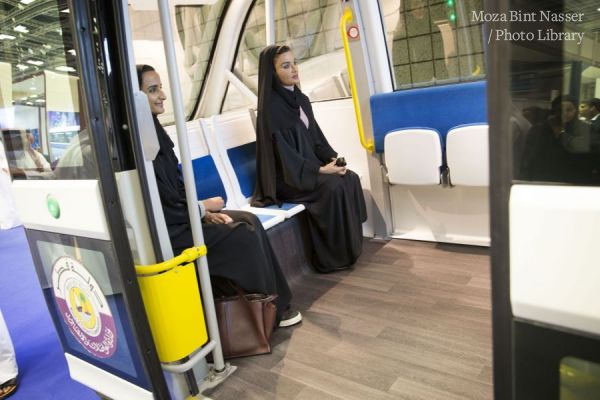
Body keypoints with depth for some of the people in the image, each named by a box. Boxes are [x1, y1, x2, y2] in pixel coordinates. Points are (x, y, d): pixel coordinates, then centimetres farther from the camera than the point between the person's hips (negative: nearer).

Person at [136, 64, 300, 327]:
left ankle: (275, 300, 6)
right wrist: (203, 207, -6)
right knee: (244, 236, -11)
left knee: (248, 221, -2)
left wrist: (203, 211, -2)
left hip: (177, 217, 8)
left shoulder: (153, 129, 6)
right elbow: (162, 209, -20)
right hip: (164, 232, -8)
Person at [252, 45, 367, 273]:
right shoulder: (270, 107, -16)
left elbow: (316, 136, 13)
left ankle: (350, 246, 1)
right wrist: (319, 170, -23)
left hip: (309, 165, 8)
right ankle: (333, 257, -12)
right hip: (287, 176, -8)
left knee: (350, 179, -10)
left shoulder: (301, 99, 10)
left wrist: (332, 158, -4)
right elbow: (284, 152, -20)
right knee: (333, 187, -27)